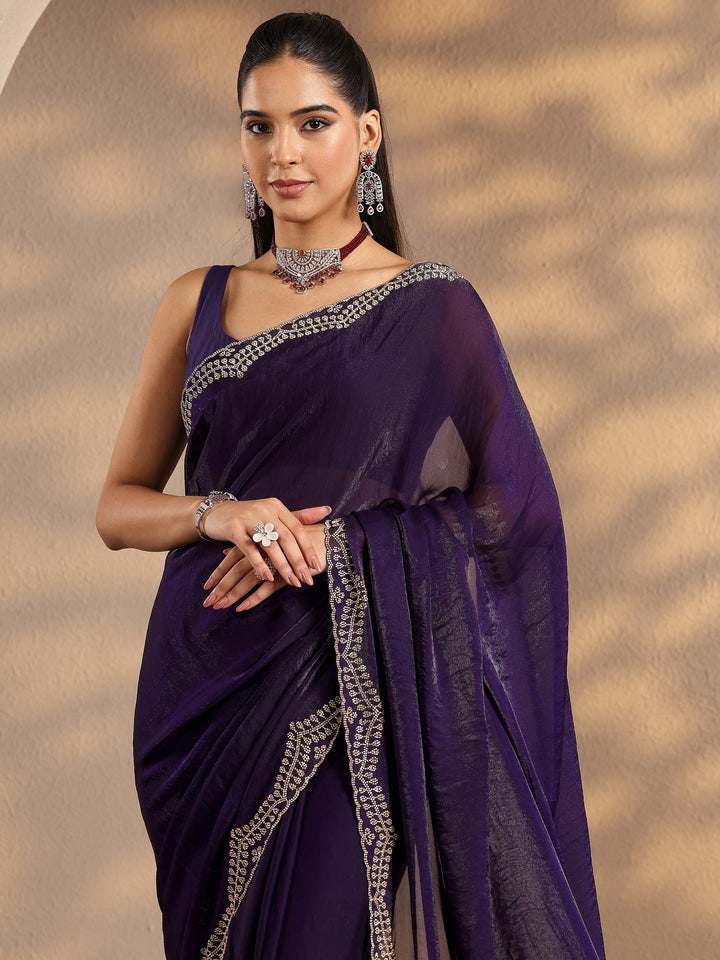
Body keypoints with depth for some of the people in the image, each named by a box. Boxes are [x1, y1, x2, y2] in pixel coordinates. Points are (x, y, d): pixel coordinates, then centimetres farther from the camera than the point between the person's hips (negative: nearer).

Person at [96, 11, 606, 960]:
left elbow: (514, 508, -4)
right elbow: (119, 506, 9)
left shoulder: (432, 305, -1)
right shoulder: (198, 303, 8)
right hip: (207, 688, 3)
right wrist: (219, 513, -13)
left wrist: (333, 540, -15)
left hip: (358, 686, -3)